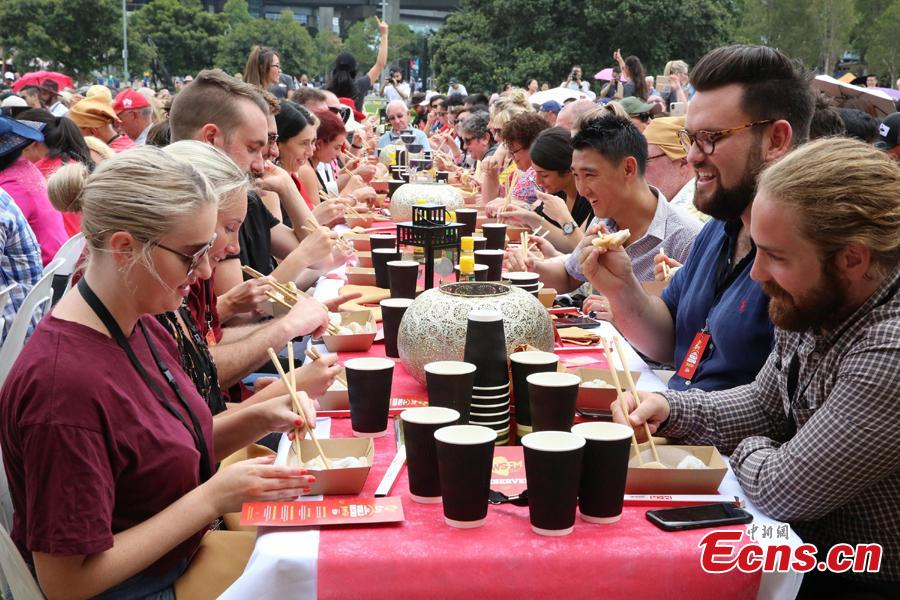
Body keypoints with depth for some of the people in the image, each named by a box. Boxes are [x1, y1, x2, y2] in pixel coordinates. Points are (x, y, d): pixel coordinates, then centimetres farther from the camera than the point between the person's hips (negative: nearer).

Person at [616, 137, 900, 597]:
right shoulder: (811, 306, -4)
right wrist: (668, 410, -6)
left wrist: (747, 451, -5)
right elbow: (764, 406, 10)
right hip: (811, 549, 7)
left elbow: (781, 490, -26)